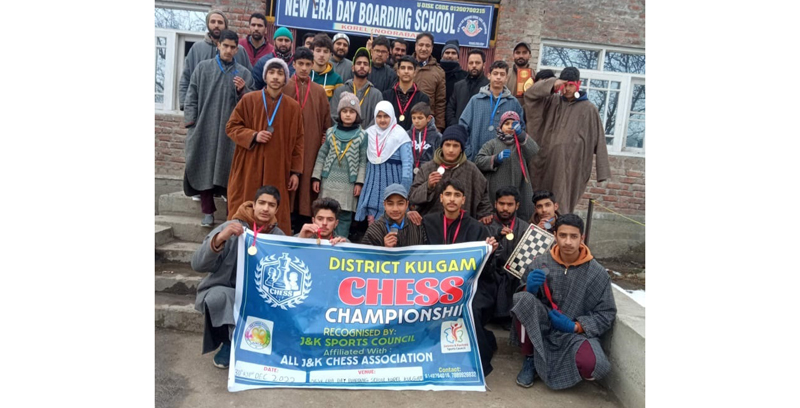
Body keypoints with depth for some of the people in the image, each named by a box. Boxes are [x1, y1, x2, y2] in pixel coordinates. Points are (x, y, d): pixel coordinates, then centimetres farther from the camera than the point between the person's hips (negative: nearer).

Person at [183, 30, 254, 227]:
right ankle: (208, 211, 12)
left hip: (230, 130, 0)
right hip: (204, 128, 1)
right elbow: (192, 95, 8)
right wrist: (191, 121, 0)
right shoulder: (203, 67, 9)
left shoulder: (243, 73, 8)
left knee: (229, 170, 0)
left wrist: (242, 90, -13)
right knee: (204, 168, 2)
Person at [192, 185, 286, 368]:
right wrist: (219, 239, -41)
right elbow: (197, 264, -24)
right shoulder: (231, 229, -14)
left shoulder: (279, 236, -3)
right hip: (224, 290, -2)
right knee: (218, 298, -34)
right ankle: (230, 341, -7)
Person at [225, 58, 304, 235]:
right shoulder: (249, 100, 1)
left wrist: (296, 171, 2)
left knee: (275, 216, 3)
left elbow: (297, 141, 6)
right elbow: (231, 127, 5)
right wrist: (253, 136, -13)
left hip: (278, 171, 1)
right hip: (249, 169, -1)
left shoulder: (293, 107, 4)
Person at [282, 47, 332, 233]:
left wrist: (325, 139, 7)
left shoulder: (319, 91, 9)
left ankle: (304, 222, 12)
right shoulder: (283, 88, 3)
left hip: (311, 145, 2)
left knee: (307, 181, 3)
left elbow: (326, 120, 12)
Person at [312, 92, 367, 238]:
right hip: (329, 180, 2)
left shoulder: (362, 135, 1)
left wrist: (360, 182, -4)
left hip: (349, 183, -2)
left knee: (345, 216, 3)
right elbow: (321, 155, 9)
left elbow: (363, 161, 1)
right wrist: (316, 177, 5)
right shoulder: (330, 132, 7)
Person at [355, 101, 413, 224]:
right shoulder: (369, 133, 6)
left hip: (392, 183, -4)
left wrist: (404, 190, -15)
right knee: (371, 220, 5)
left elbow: (407, 163, -11)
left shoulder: (400, 134, -7)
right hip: (373, 183, 4)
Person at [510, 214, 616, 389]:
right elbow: (524, 297, 1)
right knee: (522, 299, -29)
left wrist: (575, 327, -15)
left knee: (592, 365, -33)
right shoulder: (541, 263, -4)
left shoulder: (597, 273, -7)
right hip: (542, 326, 1)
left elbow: (606, 314, -1)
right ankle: (530, 360, -6)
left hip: (576, 333, 0)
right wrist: (529, 289, -23)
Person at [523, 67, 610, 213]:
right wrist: (552, 84, -10)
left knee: (561, 203, -6)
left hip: (570, 164, -3)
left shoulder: (588, 108, 2)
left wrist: (601, 170, -2)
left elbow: (597, 139, 1)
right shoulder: (553, 101, 10)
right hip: (548, 160, 3)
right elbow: (530, 94, 3)